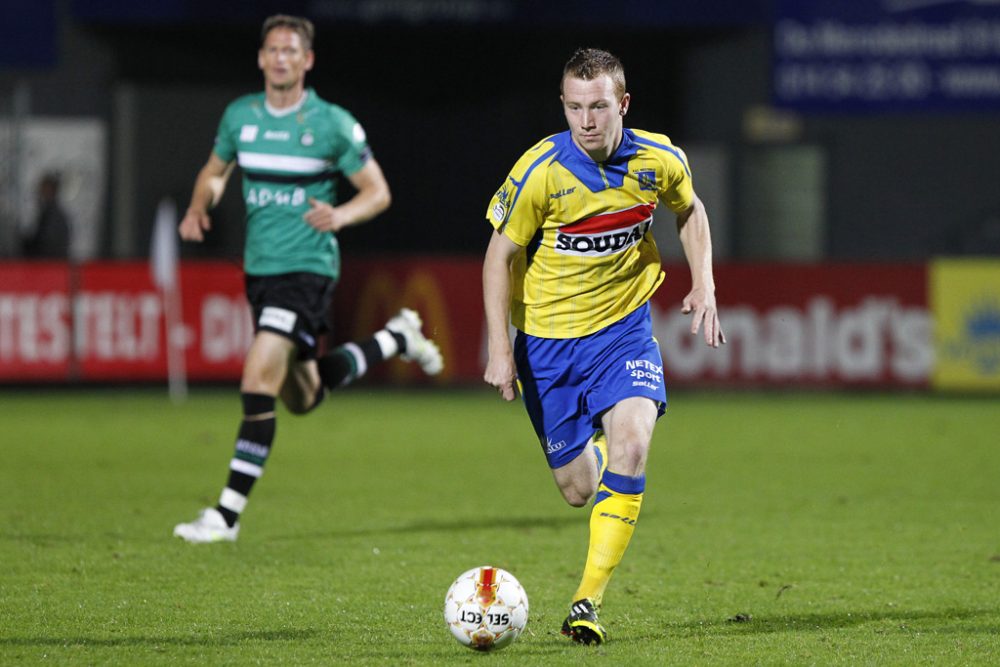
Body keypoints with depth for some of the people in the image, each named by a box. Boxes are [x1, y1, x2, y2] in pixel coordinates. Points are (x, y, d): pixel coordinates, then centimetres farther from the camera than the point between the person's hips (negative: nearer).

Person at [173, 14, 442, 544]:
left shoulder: (333, 124, -8)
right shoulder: (240, 116, 5)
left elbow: (378, 192, -2)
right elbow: (215, 171, 20)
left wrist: (341, 215, -22)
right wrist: (199, 207, -1)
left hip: (308, 267, -7)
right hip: (259, 268, 7)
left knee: (259, 382, -20)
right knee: (303, 397, 18)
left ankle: (228, 513, -15)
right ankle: (396, 337, 42)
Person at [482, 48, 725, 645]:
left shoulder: (659, 161, -9)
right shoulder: (541, 171, -17)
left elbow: (689, 210, 14)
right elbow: (501, 255, -6)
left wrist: (704, 286, 2)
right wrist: (500, 349, -11)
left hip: (624, 329, 1)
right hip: (547, 338, -1)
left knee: (631, 445, -25)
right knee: (578, 491, 4)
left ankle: (589, 601, -21)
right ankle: (594, 450, 44)